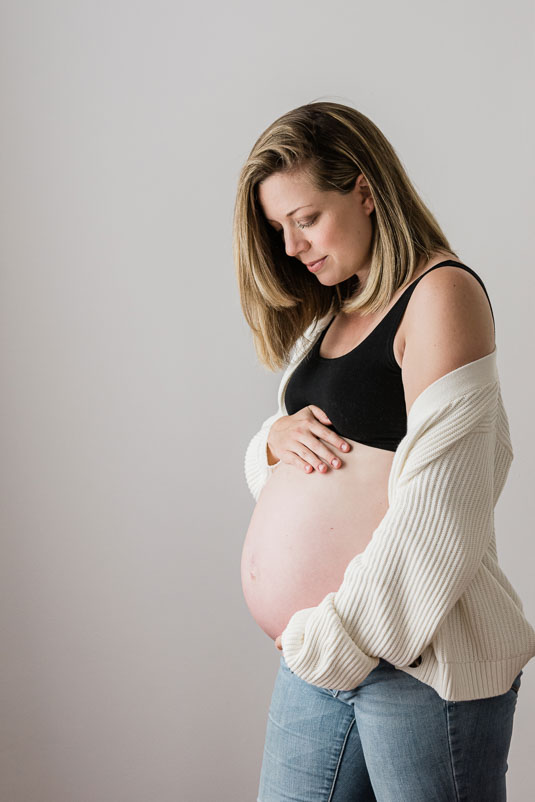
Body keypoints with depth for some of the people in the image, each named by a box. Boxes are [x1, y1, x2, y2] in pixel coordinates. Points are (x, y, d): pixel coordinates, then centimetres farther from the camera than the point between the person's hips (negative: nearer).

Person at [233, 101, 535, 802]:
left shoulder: (442, 293, -11)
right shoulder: (329, 316, 15)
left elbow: (440, 508, -19)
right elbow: (268, 468, 19)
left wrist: (342, 635, -14)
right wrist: (276, 440, -3)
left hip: (424, 653, -7)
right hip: (321, 650, 7)